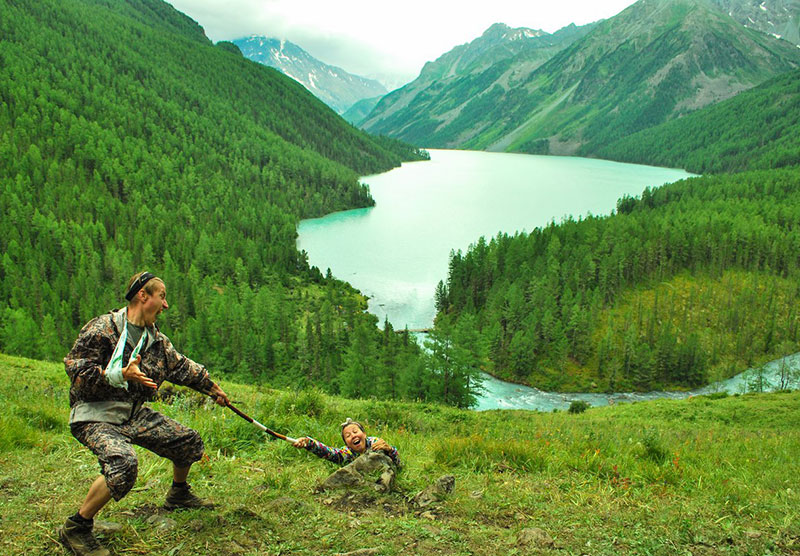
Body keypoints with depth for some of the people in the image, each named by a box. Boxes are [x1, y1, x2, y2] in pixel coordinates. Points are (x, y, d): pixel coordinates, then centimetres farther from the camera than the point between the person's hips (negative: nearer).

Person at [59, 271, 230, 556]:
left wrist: (213, 388, 32)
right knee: (123, 463, -34)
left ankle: (178, 494, 38)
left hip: (135, 414, 8)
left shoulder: (156, 340, 9)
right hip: (96, 416, -8)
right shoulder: (101, 329, -14)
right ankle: (76, 528, -13)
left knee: (190, 441, 10)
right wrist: (120, 375, -32)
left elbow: (182, 367, 23)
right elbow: (78, 373, -19)